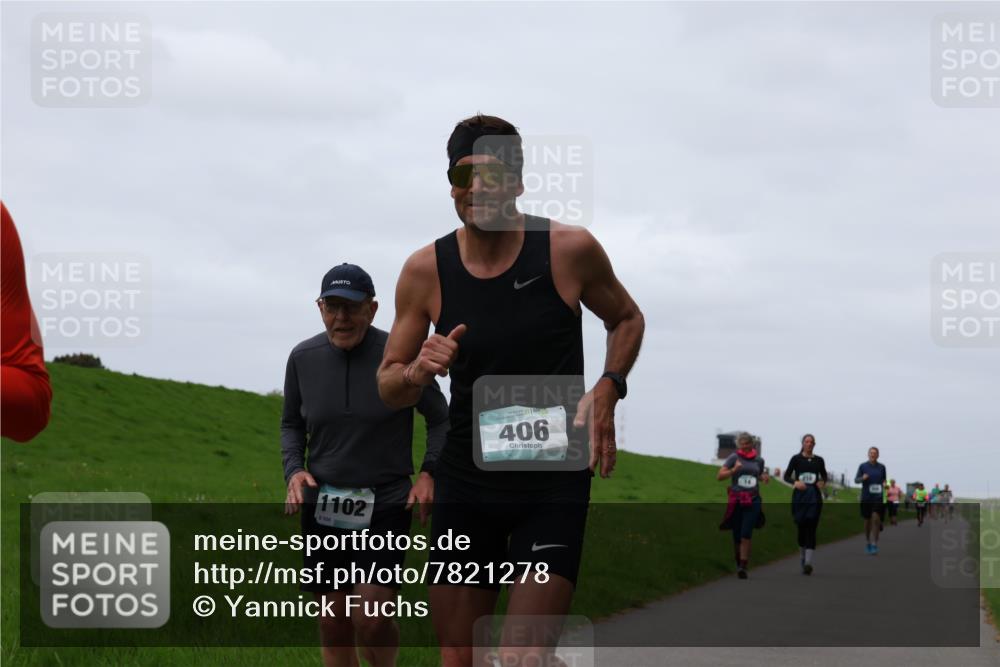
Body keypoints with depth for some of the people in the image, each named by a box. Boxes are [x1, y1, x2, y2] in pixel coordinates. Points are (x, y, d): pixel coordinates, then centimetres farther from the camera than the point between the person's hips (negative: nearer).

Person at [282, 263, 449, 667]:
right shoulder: (303, 358, 1)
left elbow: (440, 419, 4)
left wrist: (429, 473, -9)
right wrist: (293, 470, -1)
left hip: (386, 504, -3)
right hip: (323, 506, 3)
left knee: (371, 619, -15)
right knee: (333, 623, 5)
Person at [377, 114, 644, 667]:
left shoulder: (569, 250, -7)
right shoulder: (425, 270, -2)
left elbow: (626, 318, 12)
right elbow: (387, 387, 6)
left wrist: (607, 390, -6)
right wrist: (416, 372, -18)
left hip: (554, 482, -3)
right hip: (464, 481, 3)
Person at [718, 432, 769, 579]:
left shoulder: (759, 460, 10)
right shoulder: (734, 458, 0)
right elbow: (719, 476, -5)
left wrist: (765, 478, 6)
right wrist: (734, 470, -19)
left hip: (753, 500, 1)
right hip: (736, 500, -1)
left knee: (746, 535, -12)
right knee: (737, 537, 4)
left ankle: (743, 567, -14)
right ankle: (738, 562, 25)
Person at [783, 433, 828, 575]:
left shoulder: (819, 460, 8)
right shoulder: (796, 459, 2)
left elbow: (824, 476, 18)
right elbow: (787, 476, 2)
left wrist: (823, 483, -4)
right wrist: (795, 482, -17)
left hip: (814, 497, 0)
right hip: (800, 495, 0)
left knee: (811, 528, -9)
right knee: (801, 526, 6)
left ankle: (808, 562, -16)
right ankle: (803, 555, 29)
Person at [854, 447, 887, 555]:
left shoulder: (881, 467, 6)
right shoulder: (863, 466, 3)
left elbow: (884, 480, 15)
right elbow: (856, 480, 3)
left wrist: (884, 484, -8)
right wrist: (862, 478, -18)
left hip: (878, 497, -1)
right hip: (866, 496, 1)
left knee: (876, 519, -15)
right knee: (867, 521, 8)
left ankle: (874, 545, -15)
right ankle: (868, 542, 30)